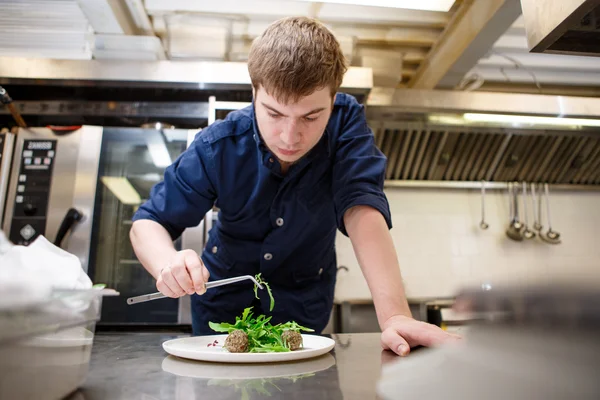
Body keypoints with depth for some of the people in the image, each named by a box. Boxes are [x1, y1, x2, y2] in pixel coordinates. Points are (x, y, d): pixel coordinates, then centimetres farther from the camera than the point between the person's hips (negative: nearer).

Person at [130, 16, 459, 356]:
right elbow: (148, 222, -17)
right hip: (225, 297, 1)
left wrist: (395, 315, -46)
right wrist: (168, 262, -40)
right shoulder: (218, 146, -24)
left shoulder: (346, 122, -24)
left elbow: (362, 208, -35)